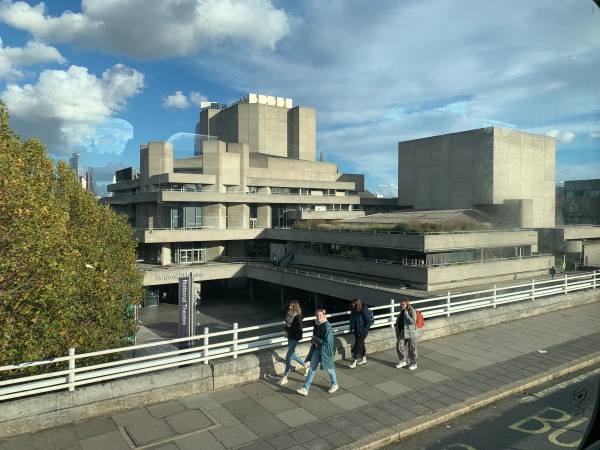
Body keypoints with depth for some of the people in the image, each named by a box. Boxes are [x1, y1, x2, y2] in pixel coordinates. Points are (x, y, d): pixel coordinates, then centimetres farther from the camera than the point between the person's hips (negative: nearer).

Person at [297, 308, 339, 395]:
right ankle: (305, 389, 11)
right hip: (317, 349, 7)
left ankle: (335, 385, 38)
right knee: (312, 368, 7)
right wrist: (313, 340, 0)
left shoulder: (327, 327, -23)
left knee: (328, 368, 12)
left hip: (325, 350, -7)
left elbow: (327, 341, -27)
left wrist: (315, 339, -19)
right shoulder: (317, 325, 1)